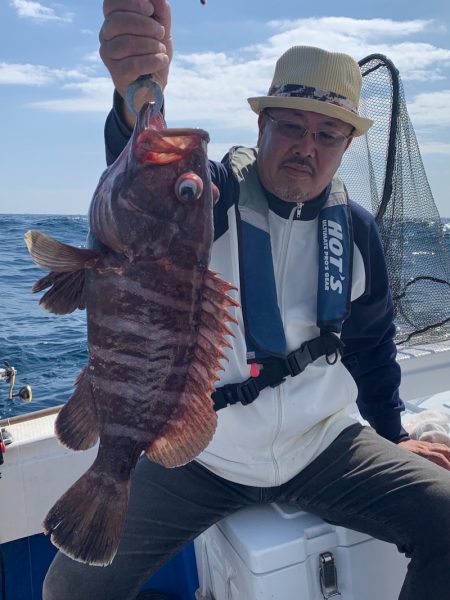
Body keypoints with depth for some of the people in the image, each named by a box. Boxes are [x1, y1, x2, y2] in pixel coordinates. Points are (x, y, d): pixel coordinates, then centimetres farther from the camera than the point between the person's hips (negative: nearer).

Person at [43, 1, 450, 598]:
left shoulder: (355, 229, 1)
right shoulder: (210, 196, -12)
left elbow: (371, 342, 13)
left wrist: (394, 436, 16)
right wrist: (138, 100, -57)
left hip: (324, 445, 3)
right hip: (203, 454, -2)